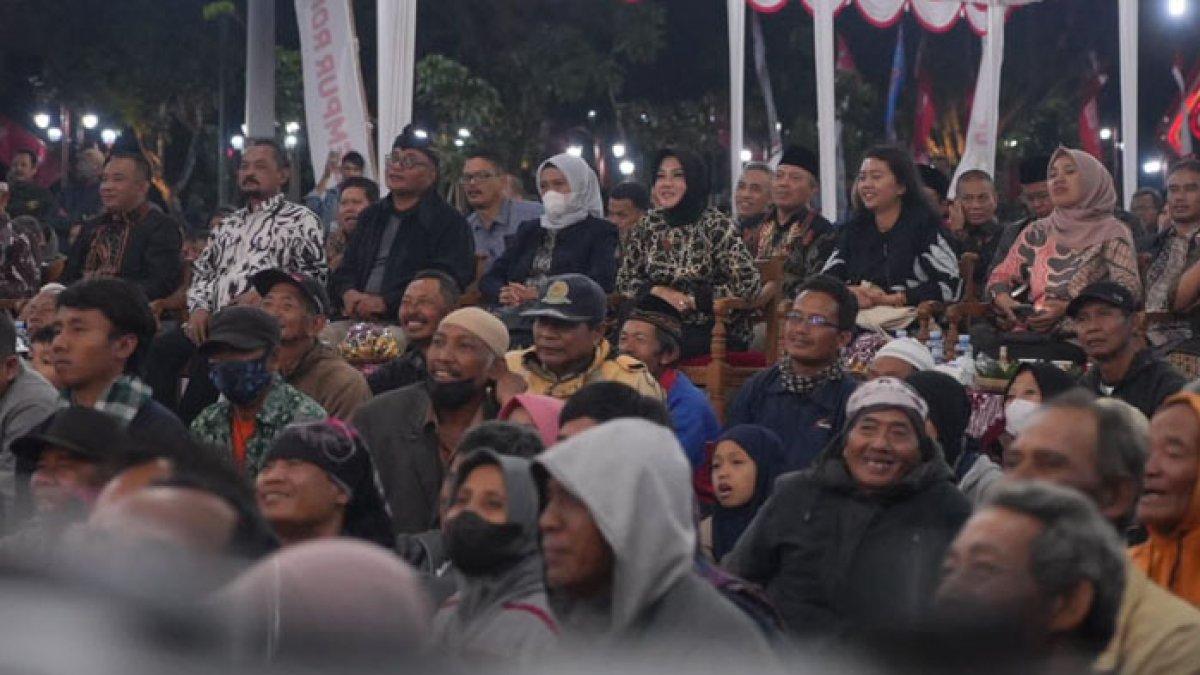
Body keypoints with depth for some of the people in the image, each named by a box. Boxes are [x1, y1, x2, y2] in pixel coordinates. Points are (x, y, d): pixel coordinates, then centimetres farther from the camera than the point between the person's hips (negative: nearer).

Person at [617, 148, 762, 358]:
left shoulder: (717, 226, -8)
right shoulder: (648, 225, 7)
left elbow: (750, 284, -13)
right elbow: (625, 280, 12)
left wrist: (692, 300, -12)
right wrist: (658, 291, -8)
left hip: (714, 331, -4)